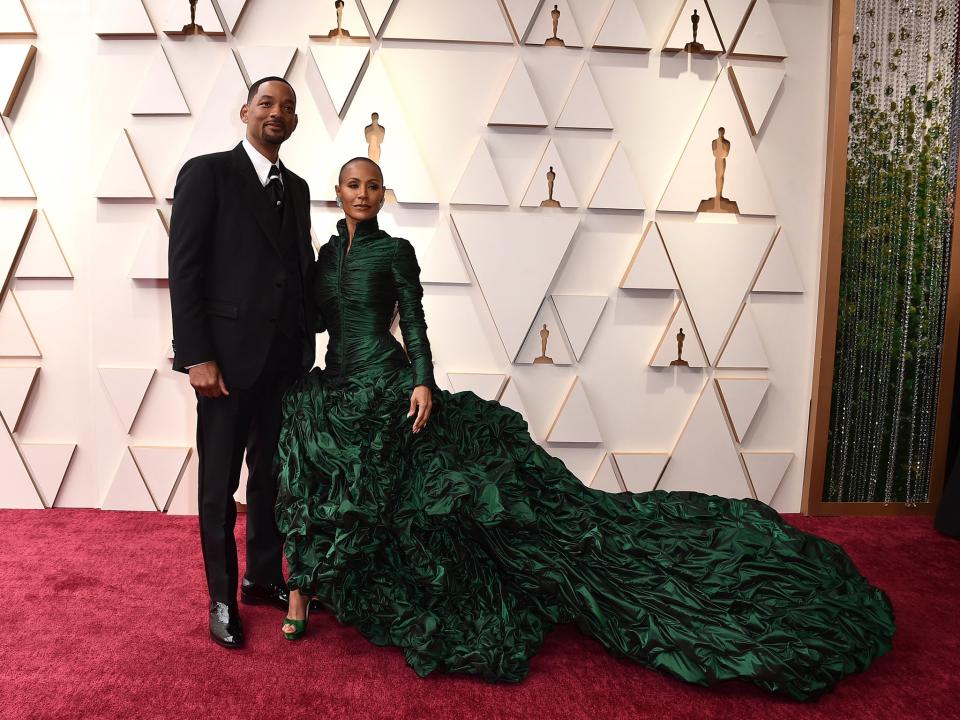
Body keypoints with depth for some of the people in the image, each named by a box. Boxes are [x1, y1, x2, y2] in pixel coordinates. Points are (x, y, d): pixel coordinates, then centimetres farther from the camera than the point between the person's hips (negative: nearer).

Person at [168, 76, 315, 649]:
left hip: (286, 359, 6)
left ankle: (265, 577, 32)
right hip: (230, 355, -5)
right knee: (220, 485, 7)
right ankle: (222, 598, 23)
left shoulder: (296, 187, 15)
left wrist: (307, 349, 9)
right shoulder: (207, 173, -3)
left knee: (273, 476, 14)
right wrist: (197, 356, -15)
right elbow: (184, 269, -9)